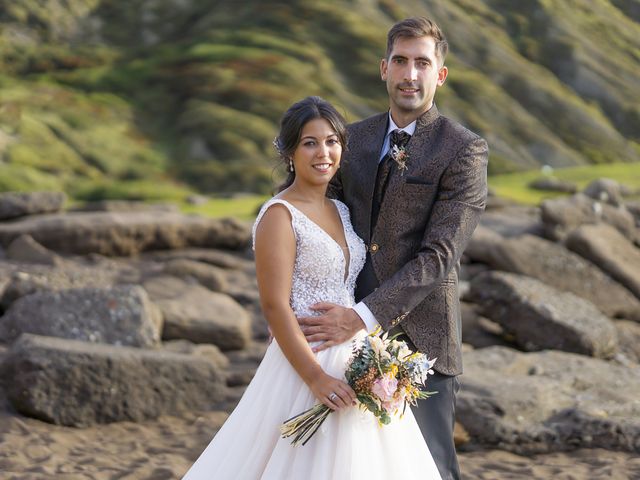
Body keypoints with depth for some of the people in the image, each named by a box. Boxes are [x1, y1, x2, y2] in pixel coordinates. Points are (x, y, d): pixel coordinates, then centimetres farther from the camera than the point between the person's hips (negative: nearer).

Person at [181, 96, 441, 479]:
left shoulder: (342, 212, 12)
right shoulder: (280, 215, -11)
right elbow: (275, 307, -16)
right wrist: (316, 377, -22)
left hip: (356, 359, 7)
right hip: (307, 360, -7)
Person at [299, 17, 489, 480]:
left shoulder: (465, 150, -7)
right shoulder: (354, 139, 11)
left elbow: (440, 254, -15)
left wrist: (365, 316, -22)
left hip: (420, 339, -4)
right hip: (353, 332, 5)